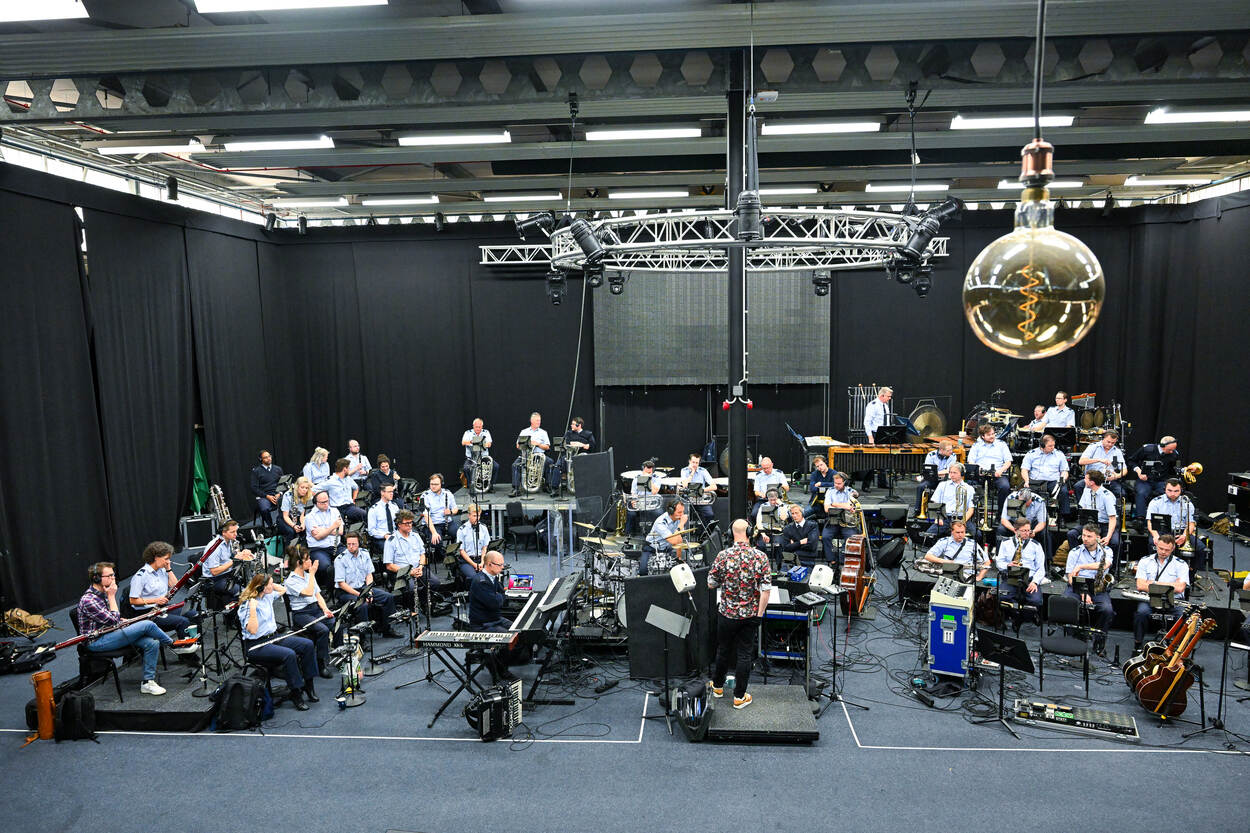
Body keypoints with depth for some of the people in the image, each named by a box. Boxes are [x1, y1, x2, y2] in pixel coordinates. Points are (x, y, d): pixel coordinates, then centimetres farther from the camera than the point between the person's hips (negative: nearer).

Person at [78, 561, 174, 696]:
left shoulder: (103, 593, 10)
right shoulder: (88, 600, -20)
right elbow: (113, 621, -20)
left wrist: (122, 620, 3)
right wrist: (111, 596, -16)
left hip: (110, 634, 9)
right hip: (96, 642, -9)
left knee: (152, 643, -13)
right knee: (147, 625, -21)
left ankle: (148, 682, -7)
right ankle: (172, 643, 4)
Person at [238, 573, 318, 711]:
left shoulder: (267, 596, 7)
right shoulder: (247, 605, -16)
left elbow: (283, 590, 28)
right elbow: (252, 630, -25)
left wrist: (272, 584, 12)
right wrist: (253, 609, -31)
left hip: (272, 637, 8)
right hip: (256, 646, -8)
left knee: (308, 644, -8)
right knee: (289, 654, -33)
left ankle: (308, 684, 2)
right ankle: (296, 693, -19)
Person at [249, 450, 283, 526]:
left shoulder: (278, 469, 17)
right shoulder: (256, 471, 6)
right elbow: (254, 488, -1)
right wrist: (267, 496, -11)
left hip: (277, 495, 2)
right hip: (263, 496, -2)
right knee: (265, 509, -36)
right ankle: (271, 526, -10)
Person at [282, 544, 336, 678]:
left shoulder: (309, 575, 16)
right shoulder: (290, 581, -7)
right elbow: (308, 592, -19)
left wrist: (325, 609, -2)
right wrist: (312, 574, -10)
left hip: (316, 608, 6)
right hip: (301, 613, -6)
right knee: (323, 630, -30)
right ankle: (322, 665, -19)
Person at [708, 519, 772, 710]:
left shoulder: (723, 555, -12)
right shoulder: (760, 557, -11)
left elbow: (711, 584, -5)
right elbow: (766, 589, -12)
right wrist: (759, 614, -4)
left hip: (727, 613, 1)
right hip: (750, 615, 0)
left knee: (723, 651, 18)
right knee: (745, 655, 10)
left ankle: (718, 686, 36)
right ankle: (739, 696, 17)